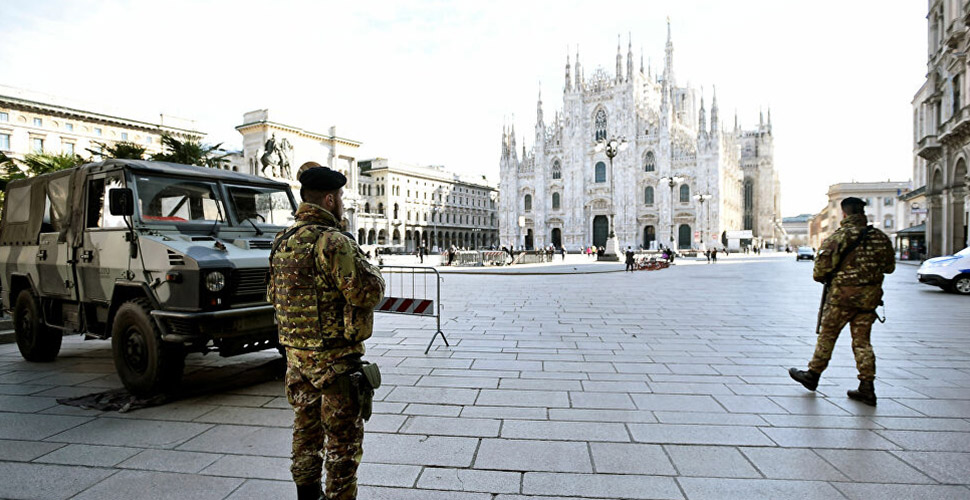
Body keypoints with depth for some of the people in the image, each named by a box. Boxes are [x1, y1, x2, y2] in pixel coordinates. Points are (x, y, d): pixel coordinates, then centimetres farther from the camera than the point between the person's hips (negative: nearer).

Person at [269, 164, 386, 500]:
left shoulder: (281, 242, 8)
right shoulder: (332, 242, -20)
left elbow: (273, 295, 18)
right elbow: (367, 293, -23)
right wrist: (372, 271, -4)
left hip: (296, 356, 9)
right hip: (335, 358, -8)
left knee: (307, 430, 22)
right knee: (343, 439, 6)